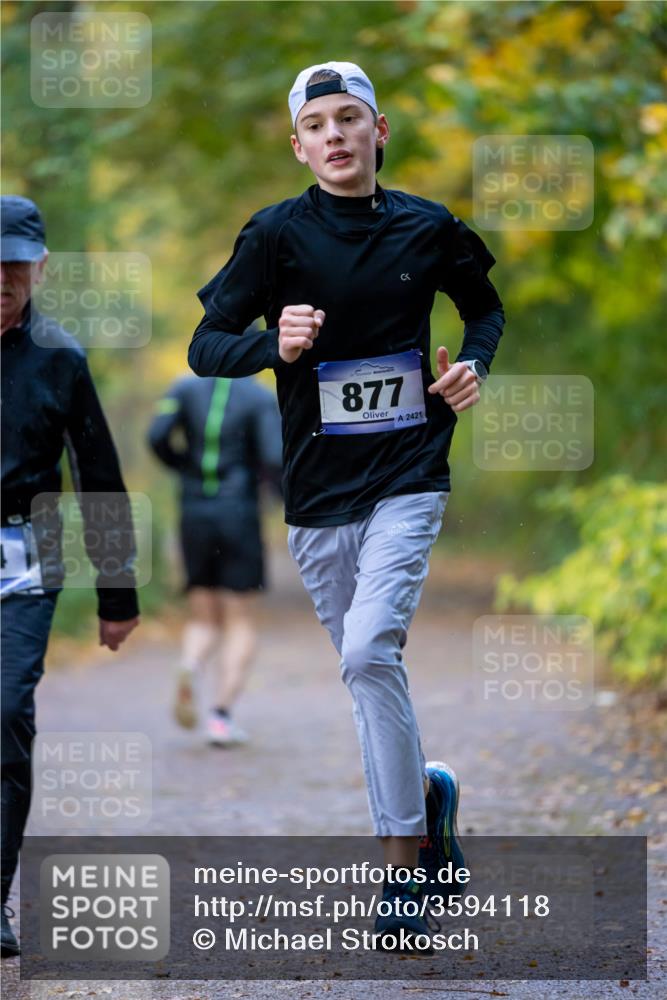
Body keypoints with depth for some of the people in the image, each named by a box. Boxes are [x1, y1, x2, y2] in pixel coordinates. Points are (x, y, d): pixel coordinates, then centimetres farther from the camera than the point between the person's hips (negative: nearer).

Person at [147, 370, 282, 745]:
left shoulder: (187, 388, 4)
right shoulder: (262, 398, -4)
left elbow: (158, 437, -8)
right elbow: (274, 461, -14)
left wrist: (185, 467, 11)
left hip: (195, 517, 3)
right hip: (239, 517, -3)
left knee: (204, 620, 13)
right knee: (242, 623, 6)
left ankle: (188, 671, -20)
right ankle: (223, 715, -8)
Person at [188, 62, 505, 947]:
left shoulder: (428, 229, 2)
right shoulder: (277, 235, -3)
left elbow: (485, 307, 21)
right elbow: (204, 347, -6)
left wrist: (475, 365, 0)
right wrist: (275, 346, -25)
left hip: (408, 478, -2)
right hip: (317, 487, 2)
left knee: (370, 652, -20)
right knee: (368, 671, 11)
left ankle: (404, 863, -12)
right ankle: (428, 793, 38)